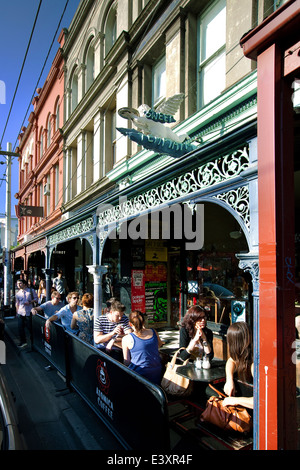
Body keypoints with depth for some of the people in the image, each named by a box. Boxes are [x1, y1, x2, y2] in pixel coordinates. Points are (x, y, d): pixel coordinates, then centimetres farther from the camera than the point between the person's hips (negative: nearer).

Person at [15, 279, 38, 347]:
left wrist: (30, 302, -14)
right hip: (20, 313, 3)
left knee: (31, 327, 3)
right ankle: (23, 341, 18)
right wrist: (17, 312, 12)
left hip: (29, 313, -3)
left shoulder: (31, 291, 0)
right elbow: (17, 304, 17)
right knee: (20, 327, 1)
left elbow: (36, 298, 2)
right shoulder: (18, 293, 10)